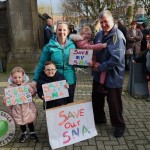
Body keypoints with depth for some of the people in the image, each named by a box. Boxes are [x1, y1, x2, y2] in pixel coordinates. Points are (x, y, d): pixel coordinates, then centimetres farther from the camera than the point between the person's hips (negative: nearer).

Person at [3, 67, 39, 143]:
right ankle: (24, 134, 42)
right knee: (21, 122, 18)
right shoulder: (10, 87, -12)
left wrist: (32, 92, -25)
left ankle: (32, 133, 37)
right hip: (17, 108, 1)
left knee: (30, 121, 15)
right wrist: (5, 100, -25)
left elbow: (33, 95, -3)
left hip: (27, 107, -1)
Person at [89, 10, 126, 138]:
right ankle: (99, 119, 44)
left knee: (114, 102, 6)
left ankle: (119, 125, 30)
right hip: (99, 74, 8)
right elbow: (94, 50, 15)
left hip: (113, 76, -7)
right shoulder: (99, 34, 5)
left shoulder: (117, 36, -20)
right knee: (96, 98, 20)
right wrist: (93, 62, -4)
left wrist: (100, 67, -20)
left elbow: (116, 59, -28)